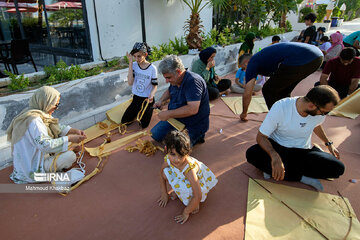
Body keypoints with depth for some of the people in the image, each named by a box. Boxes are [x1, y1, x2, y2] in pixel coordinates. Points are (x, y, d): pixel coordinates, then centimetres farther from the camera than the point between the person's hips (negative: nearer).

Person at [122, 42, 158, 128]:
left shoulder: (152, 68, -14)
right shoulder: (134, 65, -7)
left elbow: (155, 85, -7)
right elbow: (130, 83, -20)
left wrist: (151, 94, -31)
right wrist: (130, 62, -21)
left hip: (147, 99, -3)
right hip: (136, 98, 4)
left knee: (143, 125, -4)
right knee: (124, 121, 3)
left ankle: (150, 110, 24)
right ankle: (138, 111, 29)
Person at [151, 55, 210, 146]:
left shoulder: (193, 81, -28)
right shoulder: (175, 80, 0)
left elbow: (193, 109, -38)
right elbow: (169, 91, 24)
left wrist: (168, 114, -30)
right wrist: (161, 100, 2)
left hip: (193, 125, -9)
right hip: (175, 118, 9)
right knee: (155, 134, 9)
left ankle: (196, 136, 5)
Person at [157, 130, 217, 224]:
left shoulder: (189, 170, -41)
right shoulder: (168, 159, -24)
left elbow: (198, 196, -35)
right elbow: (162, 174, 0)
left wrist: (186, 212, -21)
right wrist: (164, 194, 6)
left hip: (199, 182, -6)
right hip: (181, 178, 6)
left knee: (181, 185, -34)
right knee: (166, 172, -17)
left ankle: (195, 204, -5)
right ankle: (178, 191, 10)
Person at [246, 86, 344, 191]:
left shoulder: (320, 112, -10)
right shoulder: (280, 107, -25)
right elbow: (260, 136, -22)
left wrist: (329, 143, 20)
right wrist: (275, 156, -38)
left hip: (303, 151, 3)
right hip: (277, 147, -3)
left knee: (338, 168, -22)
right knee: (251, 154, -34)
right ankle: (302, 177, -22)